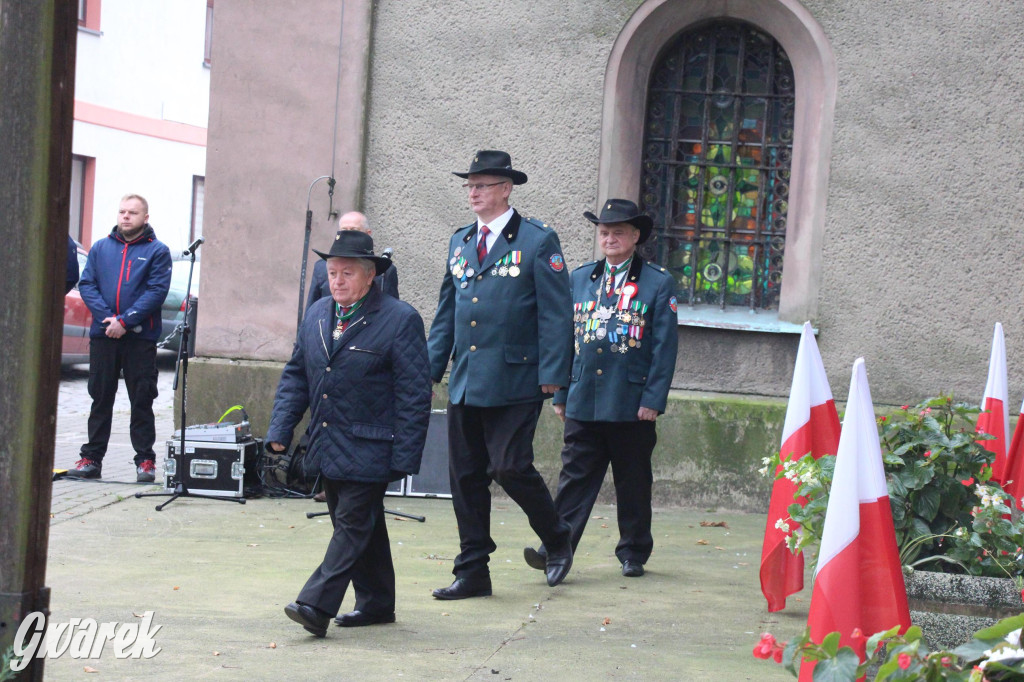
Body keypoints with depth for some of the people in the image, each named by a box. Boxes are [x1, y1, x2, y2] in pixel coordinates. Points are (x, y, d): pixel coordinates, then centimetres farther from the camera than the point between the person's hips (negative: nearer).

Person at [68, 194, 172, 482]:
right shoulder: (100, 248, 12)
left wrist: (125, 321, -16)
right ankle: (92, 458, 13)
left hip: (140, 337, -3)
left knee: (142, 400, 0)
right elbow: (87, 284, 5)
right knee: (100, 398, 8)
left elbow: (157, 291, -8)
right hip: (102, 335, 3)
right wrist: (107, 316, -11)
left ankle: (145, 460, 6)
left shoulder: (157, 251, 2)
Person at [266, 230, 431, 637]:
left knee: (353, 524, -8)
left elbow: (414, 394, -11)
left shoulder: (400, 320, -10)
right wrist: (280, 430, 5)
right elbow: (295, 375, 16)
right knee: (361, 526, 14)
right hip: (327, 448, 7)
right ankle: (376, 603, 24)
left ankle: (317, 605, -12)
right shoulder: (316, 315, 10)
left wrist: (403, 457, -15)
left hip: (367, 450, -7)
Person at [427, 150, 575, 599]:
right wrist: (431, 369, 13)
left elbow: (555, 313, -6)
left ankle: (558, 540, 16)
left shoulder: (537, 241, -3)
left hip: (514, 381, -6)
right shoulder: (460, 242, 15)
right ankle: (472, 573, 14)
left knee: (509, 467, -10)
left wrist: (552, 375, -12)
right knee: (465, 476, 6)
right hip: (465, 384, 6)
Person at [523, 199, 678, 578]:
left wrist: (653, 399, -10)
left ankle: (633, 553, 20)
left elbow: (664, 346, -3)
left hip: (632, 403, -2)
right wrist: (560, 394, 9)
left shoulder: (658, 283, 1)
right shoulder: (579, 279, 12)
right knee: (575, 476, -2)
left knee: (633, 482, 8)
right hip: (583, 401, 2)